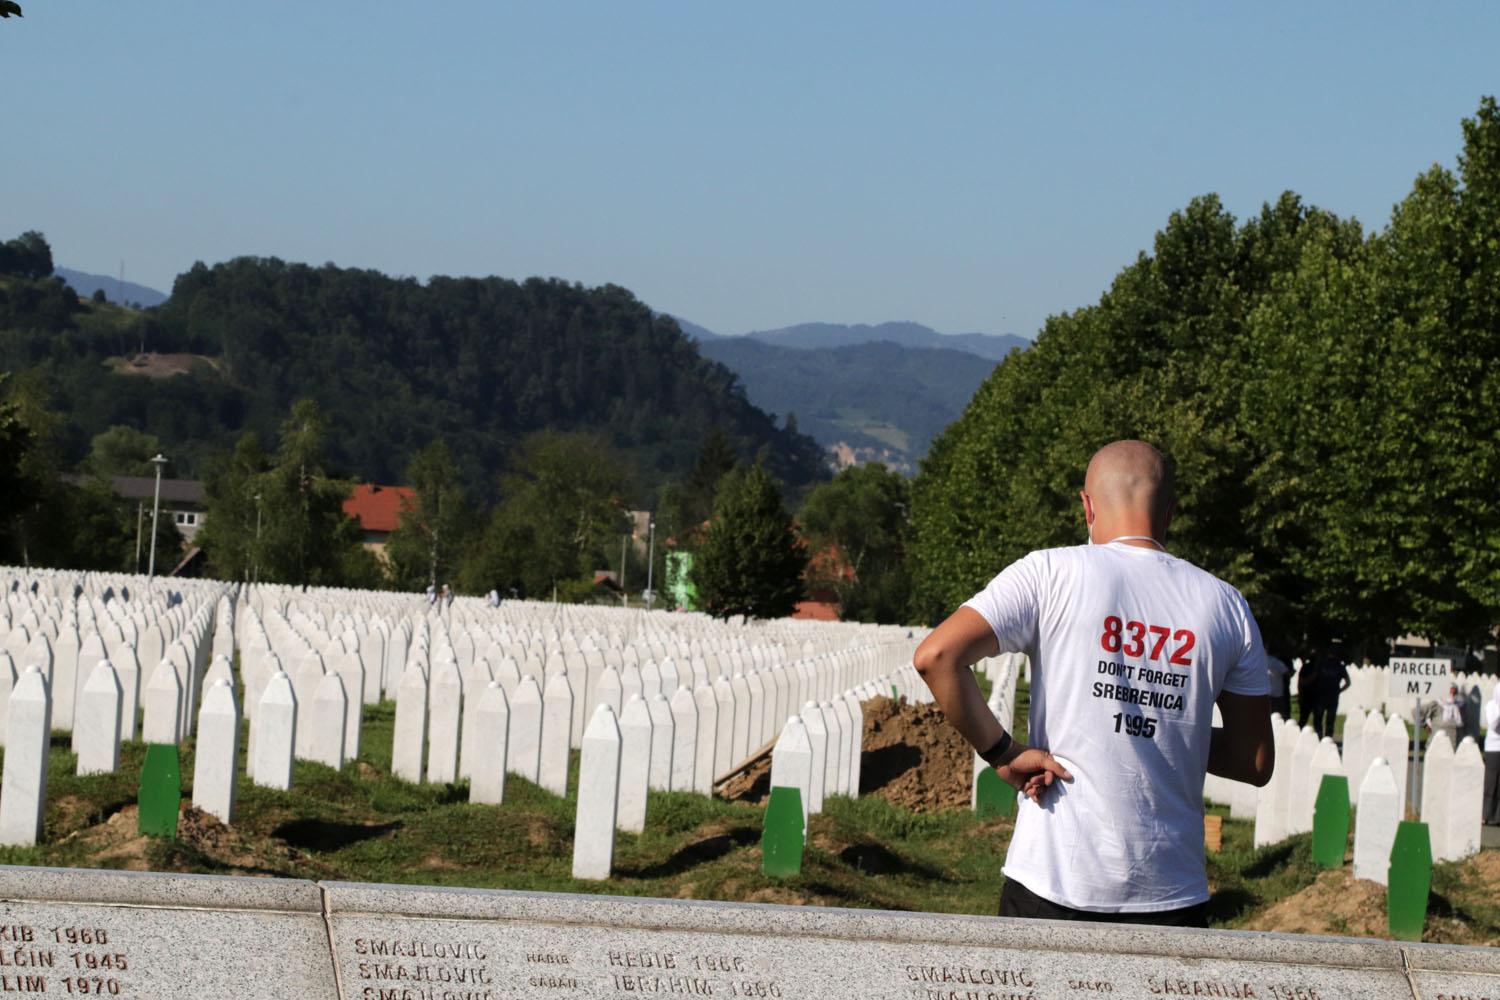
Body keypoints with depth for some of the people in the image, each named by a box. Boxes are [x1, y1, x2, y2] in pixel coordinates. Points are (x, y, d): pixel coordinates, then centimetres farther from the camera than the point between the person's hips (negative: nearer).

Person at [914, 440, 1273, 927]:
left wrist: (1004, 754, -5)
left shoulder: (1051, 572, -2)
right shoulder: (1226, 605, 6)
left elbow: (936, 657, -13)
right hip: (1172, 895, 2)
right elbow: (1256, 763, 10)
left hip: (1053, 881, -2)